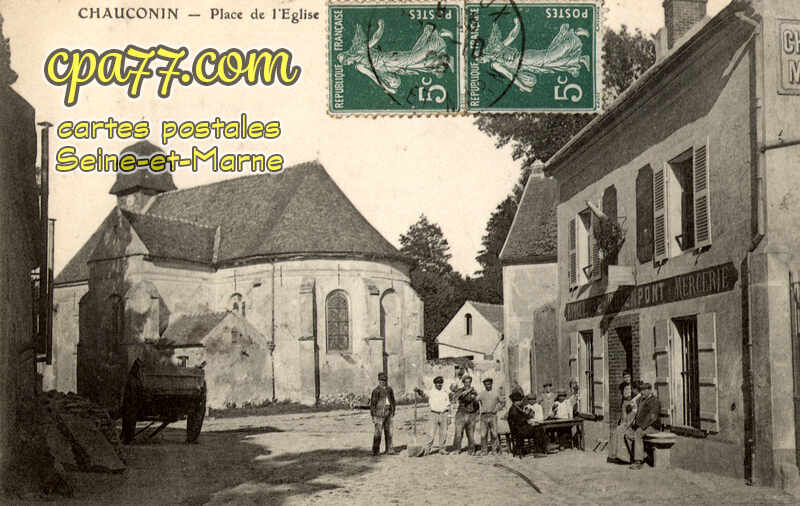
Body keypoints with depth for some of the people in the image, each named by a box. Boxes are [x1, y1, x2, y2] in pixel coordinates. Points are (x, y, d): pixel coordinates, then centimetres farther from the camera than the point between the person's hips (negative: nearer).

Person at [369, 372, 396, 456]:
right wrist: (373, 416, -7)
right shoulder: (376, 390, -6)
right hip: (379, 414, -5)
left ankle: (389, 450, 12)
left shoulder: (389, 389, 10)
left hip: (388, 414, 5)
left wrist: (393, 411, 13)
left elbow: (392, 401, 20)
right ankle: (375, 451, 1)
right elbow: (372, 404, -5)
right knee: (378, 432, -5)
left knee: (389, 432, 6)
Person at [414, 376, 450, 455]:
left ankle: (442, 449, 14)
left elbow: (448, 405, 10)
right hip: (434, 414, -2)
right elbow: (423, 394, -15)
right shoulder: (431, 392, 1)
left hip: (444, 414, 2)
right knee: (432, 433, -7)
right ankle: (428, 449, 1)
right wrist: (418, 390, -36)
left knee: (443, 433, 4)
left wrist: (449, 416, 5)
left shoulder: (445, 393, 8)